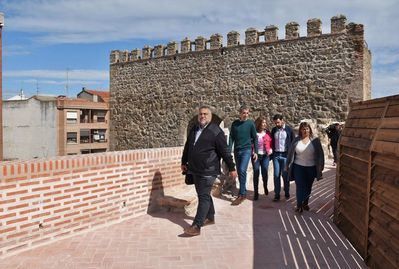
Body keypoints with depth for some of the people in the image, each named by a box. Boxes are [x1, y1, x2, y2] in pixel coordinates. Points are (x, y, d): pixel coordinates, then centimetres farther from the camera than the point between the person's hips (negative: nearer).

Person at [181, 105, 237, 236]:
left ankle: (196, 226, -6)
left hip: (208, 171, -7)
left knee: (204, 197, -6)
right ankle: (210, 217, 34)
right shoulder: (193, 129, 11)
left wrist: (232, 168, -9)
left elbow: (225, 151, -10)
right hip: (195, 170, 7)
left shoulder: (216, 131, -10)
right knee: (204, 195, 18)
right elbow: (187, 147, 22)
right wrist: (184, 162, 24)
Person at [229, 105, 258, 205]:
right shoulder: (235, 123, 5)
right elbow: (231, 137, 6)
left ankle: (241, 194, -10)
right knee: (239, 172, 10)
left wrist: (255, 151, -1)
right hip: (237, 150, 4)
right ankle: (244, 191, 25)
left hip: (247, 150, -4)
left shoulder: (250, 123, -2)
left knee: (242, 171, -17)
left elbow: (255, 138, 2)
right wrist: (229, 150, -3)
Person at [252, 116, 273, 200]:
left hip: (265, 155, 2)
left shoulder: (268, 133, 4)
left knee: (265, 172, 0)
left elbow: (271, 142, 12)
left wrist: (271, 149, -3)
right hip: (256, 155, -2)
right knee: (256, 173, 2)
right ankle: (256, 193, 11)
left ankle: (265, 187, 31)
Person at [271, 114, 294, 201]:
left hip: (285, 155, -3)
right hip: (276, 155, 3)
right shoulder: (273, 130, 8)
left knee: (285, 175, 4)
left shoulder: (289, 129, -2)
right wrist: (272, 151, 6)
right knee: (276, 175, 2)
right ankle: (277, 194, 8)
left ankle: (287, 193, 22)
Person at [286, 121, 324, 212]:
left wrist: (321, 165, -2)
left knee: (308, 187, 14)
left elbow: (320, 154, 0)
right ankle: (299, 205, 7)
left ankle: (305, 203, 32)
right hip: (298, 167, -1)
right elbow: (290, 153, 3)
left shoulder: (315, 140, -3)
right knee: (300, 187, -2)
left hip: (311, 168, 1)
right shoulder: (296, 140, -2)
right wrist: (288, 165, 6)